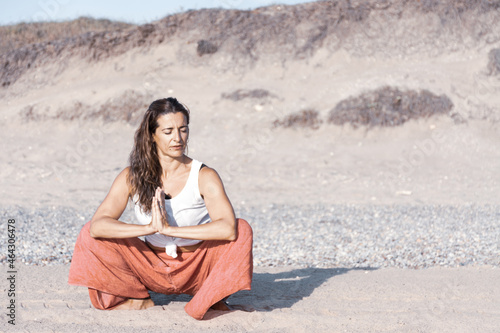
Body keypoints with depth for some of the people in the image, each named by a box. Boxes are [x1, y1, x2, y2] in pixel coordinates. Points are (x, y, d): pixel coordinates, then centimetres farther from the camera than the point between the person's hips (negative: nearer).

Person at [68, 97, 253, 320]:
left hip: (196, 267, -2)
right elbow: (97, 225, -22)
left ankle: (211, 299, -4)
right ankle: (137, 300, 3)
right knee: (90, 234, -14)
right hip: (153, 267, 2)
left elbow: (228, 228, -32)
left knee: (242, 229, -27)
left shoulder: (204, 177, -15)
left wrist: (169, 229, -34)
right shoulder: (132, 177, -10)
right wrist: (149, 228, -34)